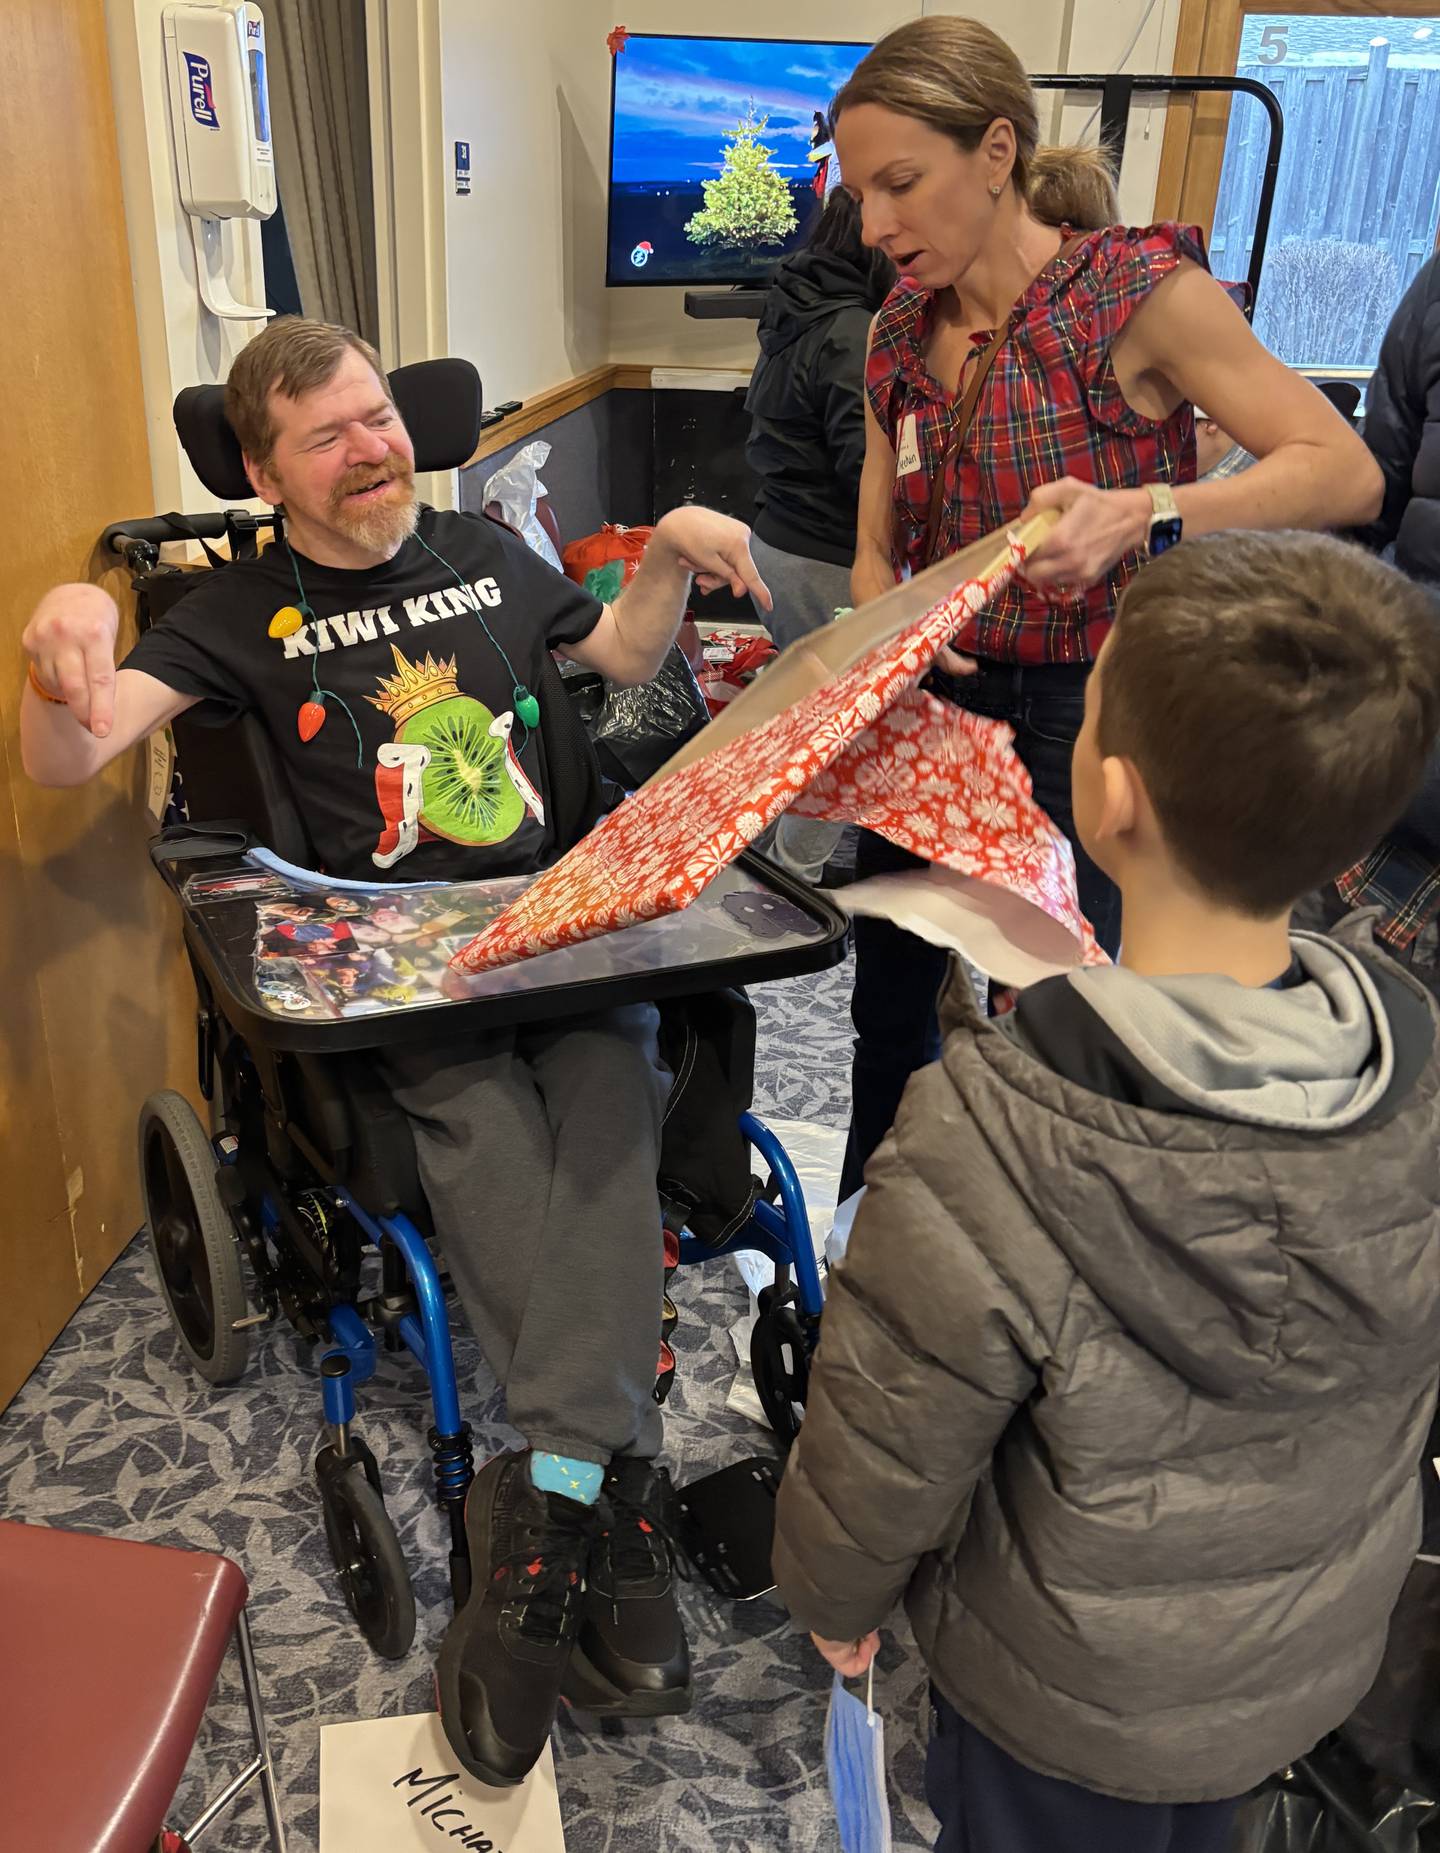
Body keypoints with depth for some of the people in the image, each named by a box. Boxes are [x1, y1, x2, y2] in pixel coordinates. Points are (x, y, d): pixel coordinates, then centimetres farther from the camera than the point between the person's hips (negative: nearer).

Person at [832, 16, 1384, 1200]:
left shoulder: (1141, 292, -12)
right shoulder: (900, 333, 4)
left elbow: (1348, 472, -16)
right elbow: (877, 552, 8)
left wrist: (1140, 514, -32)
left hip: (1089, 713, -5)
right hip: (937, 702, 5)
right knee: (888, 994, 14)